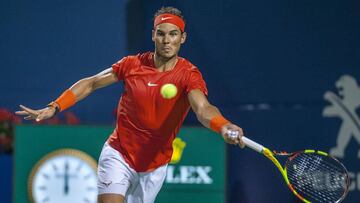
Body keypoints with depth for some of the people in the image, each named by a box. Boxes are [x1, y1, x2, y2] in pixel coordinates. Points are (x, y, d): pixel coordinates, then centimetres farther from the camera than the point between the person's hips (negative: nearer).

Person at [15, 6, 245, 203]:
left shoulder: (189, 75, -14)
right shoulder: (132, 65, -6)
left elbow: (203, 108, -34)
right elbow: (90, 84, 5)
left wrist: (223, 126, -57)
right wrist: (53, 108, -4)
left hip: (154, 165, 1)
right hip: (118, 155, -1)